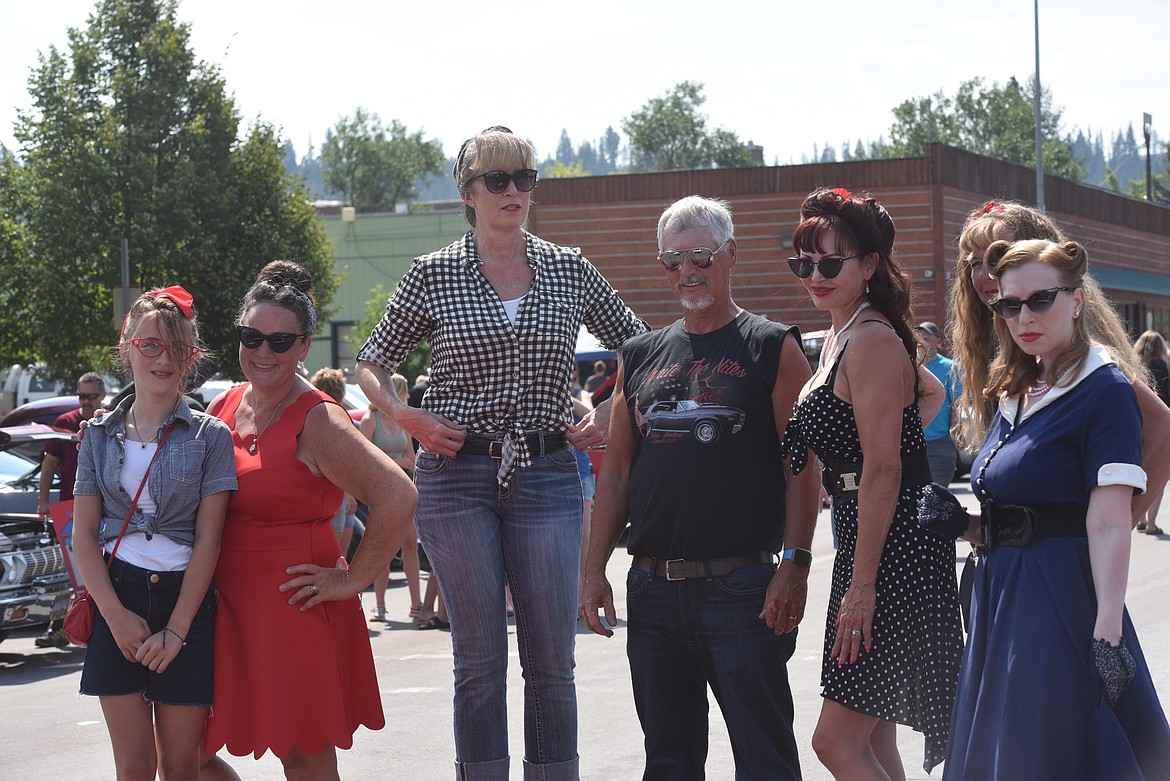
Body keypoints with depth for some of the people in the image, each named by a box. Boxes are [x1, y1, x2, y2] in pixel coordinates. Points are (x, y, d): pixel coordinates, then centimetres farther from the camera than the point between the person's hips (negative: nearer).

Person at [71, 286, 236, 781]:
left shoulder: (210, 437, 2)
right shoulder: (100, 434, 9)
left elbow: (208, 539, -4)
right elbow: (83, 533, 5)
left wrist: (176, 629, -11)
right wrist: (115, 614, -8)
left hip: (184, 597, -2)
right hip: (117, 598, 2)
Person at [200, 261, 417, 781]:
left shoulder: (317, 421, -12)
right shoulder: (223, 407, 8)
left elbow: (398, 497, -21)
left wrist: (352, 581, -15)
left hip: (295, 611, -6)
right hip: (226, 607, 7)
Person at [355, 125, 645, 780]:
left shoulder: (571, 271, 7)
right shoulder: (433, 275, 3)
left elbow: (640, 346, 17)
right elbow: (372, 364, 12)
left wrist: (610, 414, 4)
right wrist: (408, 417, -4)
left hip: (549, 474, 1)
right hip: (457, 474, -1)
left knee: (552, 661, 1)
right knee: (480, 659, 1)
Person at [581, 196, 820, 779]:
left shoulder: (772, 348, 0)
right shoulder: (641, 356, 14)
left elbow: (802, 466, -5)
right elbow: (617, 470, 16)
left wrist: (795, 563, -15)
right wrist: (594, 569, 9)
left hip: (742, 588, -5)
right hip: (653, 590, 5)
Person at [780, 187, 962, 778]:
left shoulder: (871, 339, -15)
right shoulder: (841, 336, 15)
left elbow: (883, 470, -20)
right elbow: (932, 393, 30)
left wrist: (861, 584, -22)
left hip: (893, 542, -10)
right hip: (866, 534, 10)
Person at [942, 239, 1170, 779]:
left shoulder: (1103, 391, -12)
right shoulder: (1016, 393, 13)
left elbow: (1108, 525, -19)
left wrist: (1108, 630, -25)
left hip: (1062, 596, -8)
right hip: (1002, 590, 8)